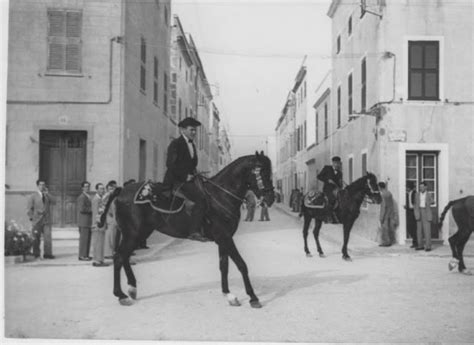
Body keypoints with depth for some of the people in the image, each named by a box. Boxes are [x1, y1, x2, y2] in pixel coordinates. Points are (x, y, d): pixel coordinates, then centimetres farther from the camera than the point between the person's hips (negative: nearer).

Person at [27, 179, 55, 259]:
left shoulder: (47, 195, 15)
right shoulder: (33, 196, 4)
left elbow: (54, 201, -4)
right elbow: (29, 209, 3)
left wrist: (47, 194, -10)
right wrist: (32, 219, -5)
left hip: (46, 220, 2)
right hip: (37, 221, -2)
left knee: (48, 237, -9)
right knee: (36, 238, 3)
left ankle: (47, 253, -6)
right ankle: (36, 254, 13)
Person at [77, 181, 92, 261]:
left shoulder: (87, 197, 19)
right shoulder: (82, 197, -12)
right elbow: (81, 209, -22)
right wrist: (91, 209, -17)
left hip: (87, 221, 10)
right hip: (84, 221, -10)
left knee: (87, 238, 11)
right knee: (84, 238, -6)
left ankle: (85, 255, 17)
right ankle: (82, 255, -2)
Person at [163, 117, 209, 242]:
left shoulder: (191, 144, 20)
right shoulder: (176, 144, -5)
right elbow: (170, 165, -14)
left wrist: (193, 174, 8)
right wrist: (185, 177, -15)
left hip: (188, 179, 9)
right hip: (177, 180, -9)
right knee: (201, 198, -25)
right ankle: (194, 232, -26)